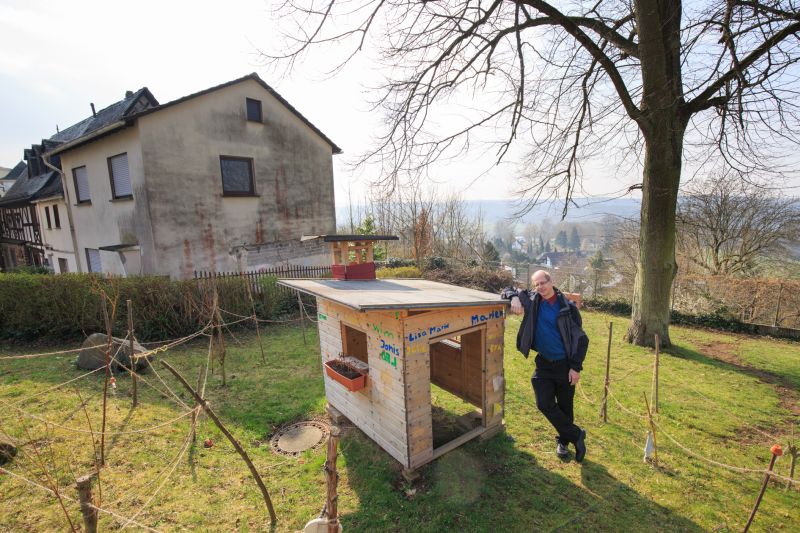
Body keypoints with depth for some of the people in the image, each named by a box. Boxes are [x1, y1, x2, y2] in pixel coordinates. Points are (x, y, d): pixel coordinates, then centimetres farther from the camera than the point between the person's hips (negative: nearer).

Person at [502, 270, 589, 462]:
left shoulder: (567, 307, -11)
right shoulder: (533, 300, -4)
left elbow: (581, 338, -8)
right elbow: (509, 291, 7)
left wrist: (576, 367, -11)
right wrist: (515, 298, -17)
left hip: (565, 364, -2)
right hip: (543, 364, 3)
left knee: (565, 406, 12)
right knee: (545, 404, -2)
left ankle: (564, 441, 35)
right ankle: (576, 435, 18)